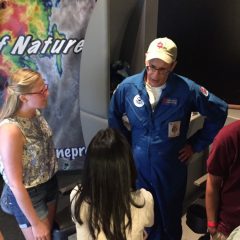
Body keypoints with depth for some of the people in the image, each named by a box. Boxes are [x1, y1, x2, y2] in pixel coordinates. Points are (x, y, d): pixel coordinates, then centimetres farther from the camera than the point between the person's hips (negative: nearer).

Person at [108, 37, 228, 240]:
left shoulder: (187, 89, -16)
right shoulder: (128, 87, -9)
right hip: (136, 170, 2)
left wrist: (196, 144, -2)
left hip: (171, 172, -1)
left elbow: (219, 112, -3)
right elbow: (114, 117, 10)